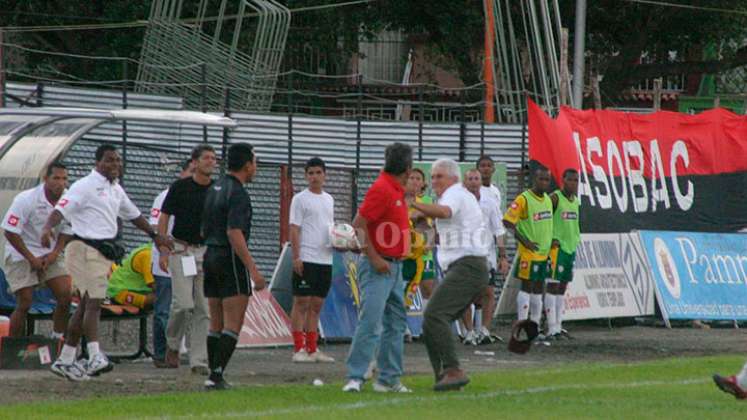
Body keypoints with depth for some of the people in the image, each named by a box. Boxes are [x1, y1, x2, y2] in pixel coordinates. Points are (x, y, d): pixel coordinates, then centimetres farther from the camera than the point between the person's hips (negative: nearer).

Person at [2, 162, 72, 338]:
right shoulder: (26, 200, -20)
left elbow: (66, 231, 8)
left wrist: (54, 254, -8)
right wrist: (32, 259, -17)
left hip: (50, 254, 5)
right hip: (21, 255, -5)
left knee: (66, 295, -10)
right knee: (24, 304, -8)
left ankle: (57, 340, 4)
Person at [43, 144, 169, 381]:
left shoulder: (116, 190, 17)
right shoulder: (85, 186, -10)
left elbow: (133, 215, 32)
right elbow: (61, 209, -21)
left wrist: (155, 236, 36)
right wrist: (48, 228, -40)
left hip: (105, 252, 9)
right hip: (85, 249, -9)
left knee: (85, 306, 9)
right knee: (93, 302, -18)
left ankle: (65, 360, 14)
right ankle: (95, 357, -29)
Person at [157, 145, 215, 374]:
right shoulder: (180, 187, -4)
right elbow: (163, 219, 0)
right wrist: (163, 252, -8)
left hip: (207, 251, 3)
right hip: (181, 250, -3)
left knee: (204, 309, 0)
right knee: (183, 303, -13)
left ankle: (199, 361, 2)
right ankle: (172, 344, 14)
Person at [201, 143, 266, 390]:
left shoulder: (214, 189, 13)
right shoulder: (237, 194, -14)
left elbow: (204, 230, 17)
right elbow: (234, 233, -23)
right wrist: (253, 269, -24)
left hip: (211, 257, 9)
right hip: (231, 260, -9)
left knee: (216, 324, 12)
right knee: (233, 325, -6)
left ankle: (213, 376, 10)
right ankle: (216, 376, -13)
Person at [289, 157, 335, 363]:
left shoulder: (329, 200, 16)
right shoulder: (300, 199, -4)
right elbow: (294, 229, -8)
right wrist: (296, 257, -15)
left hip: (325, 259, 7)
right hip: (306, 259, -7)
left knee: (317, 304, 8)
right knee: (302, 302, -6)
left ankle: (312, 349, 12)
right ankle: (299, 349, -5)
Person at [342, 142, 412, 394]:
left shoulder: (397, 190, 12)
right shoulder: (381, 189, -16)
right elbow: (358, 225, -20)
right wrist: (374, 258, -20)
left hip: (394, 266, 10)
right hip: (378, 267, -10)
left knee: (396, 323, 13)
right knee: (370, 323, -14)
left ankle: (389, 379, 17)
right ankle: (355, 378, -15)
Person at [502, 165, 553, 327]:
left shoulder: (548, 199, 11)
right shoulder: (524, 199, -14)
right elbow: (507, 221, -18)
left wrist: (551, 240, 13)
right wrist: (524, 241, -21)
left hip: (544, 253, 8)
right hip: (529, 253, -8)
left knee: (538, 289, 11)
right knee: (527, 287, -6)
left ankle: (535, 326, 18)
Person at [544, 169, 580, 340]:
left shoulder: (575, 200, 15)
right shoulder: (555, 198, -10)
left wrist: (577, 237, 11)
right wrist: (551, 239, -18)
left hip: (571, 247, 9)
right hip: (557, 247, -9)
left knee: (562, 287, 10)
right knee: (553, 286, -9)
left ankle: (558, 327, 12)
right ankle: (552, 328, -12)